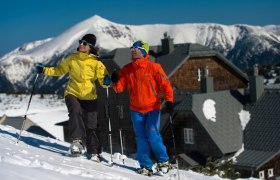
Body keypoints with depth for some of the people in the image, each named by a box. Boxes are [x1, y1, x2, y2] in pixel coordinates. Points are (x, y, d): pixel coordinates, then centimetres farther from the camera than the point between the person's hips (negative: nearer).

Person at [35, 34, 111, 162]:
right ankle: (77, 140, -32)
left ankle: (94, 152, 16)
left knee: (91, 125, 1)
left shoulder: (96, 62, -3)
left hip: (89, 97, -1)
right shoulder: (72, 58, 4)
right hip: (72, 93, 1)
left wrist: (107, 81, -29)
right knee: (75, 112, -31)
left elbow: (103, 80, -6)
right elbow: (60, 70, 16)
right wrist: (44, 70, 4)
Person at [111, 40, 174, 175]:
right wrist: (115, 81, -17)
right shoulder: (126, 69, 5)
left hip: (152, 108, -4)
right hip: (136, 110, 4)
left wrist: (169, 100, -18)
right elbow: (120, 88, 4)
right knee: (141, 138, 5)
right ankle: (145, 166, 12)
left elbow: (165, 84, -7)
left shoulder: (153, 67, -7)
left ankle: (163, 161, 9)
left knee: (153, 136, -11)